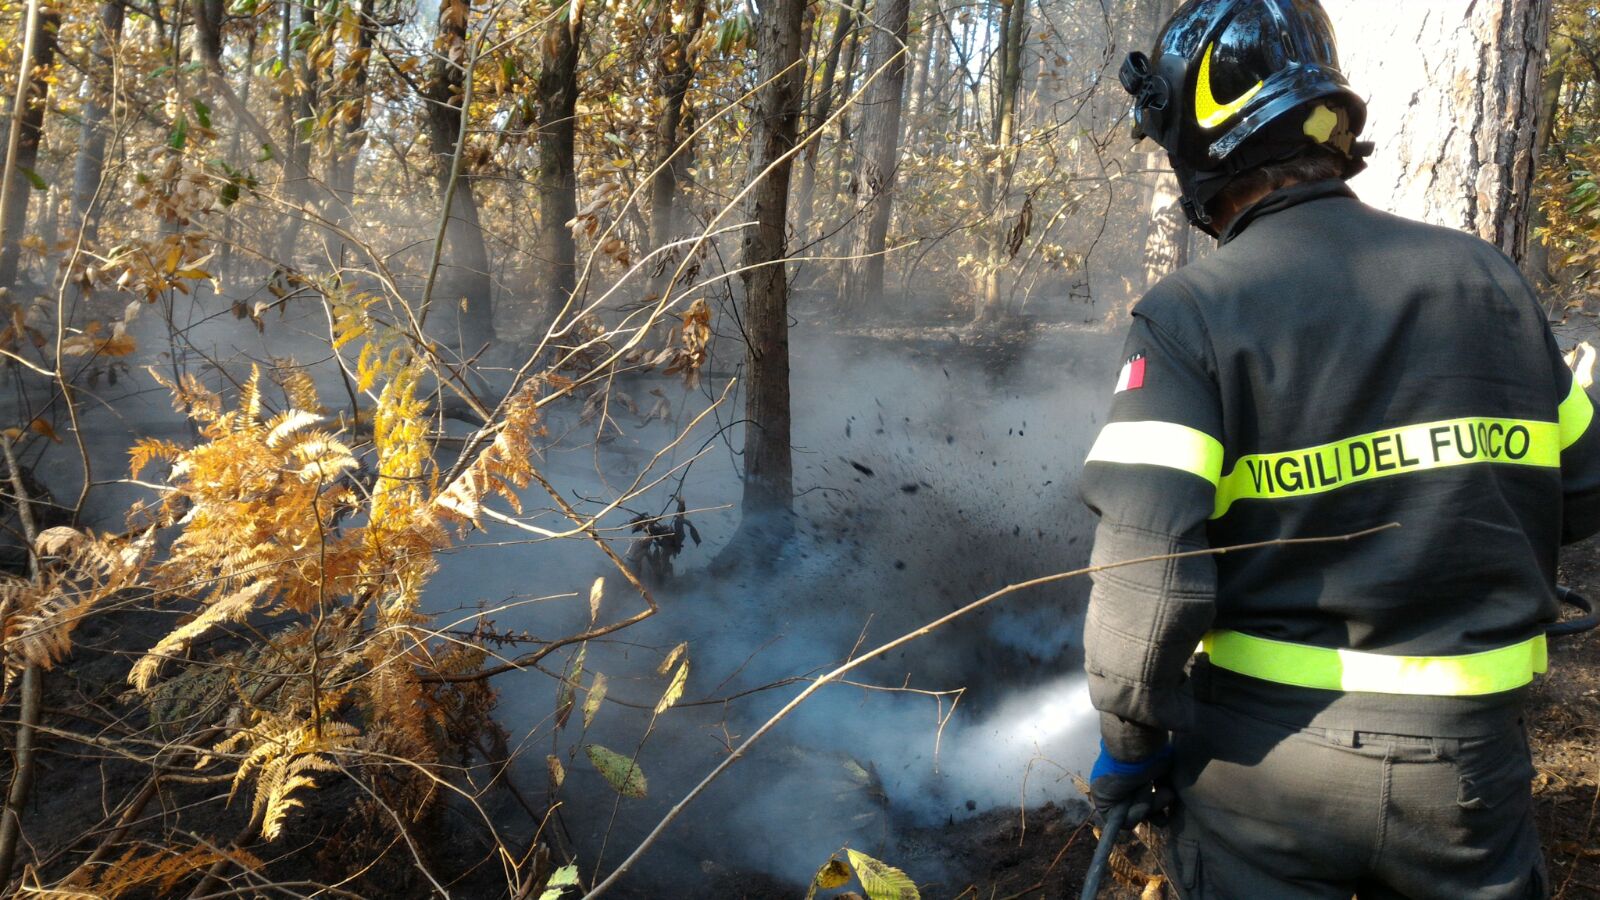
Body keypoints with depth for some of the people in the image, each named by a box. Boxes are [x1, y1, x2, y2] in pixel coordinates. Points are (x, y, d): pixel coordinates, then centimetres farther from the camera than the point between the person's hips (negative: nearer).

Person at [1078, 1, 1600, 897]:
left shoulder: (1191, 315, -14)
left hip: (1264, 762, -3)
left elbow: (1144, 571, -20)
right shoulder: (1484, 275, 0)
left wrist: (1128, 742, -5)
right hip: (1466, 764, 4)